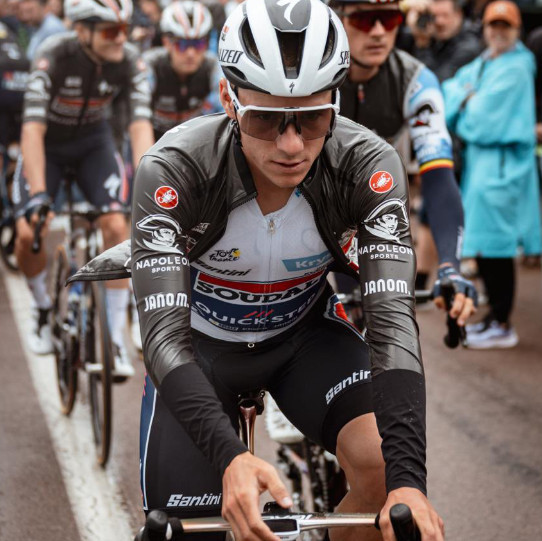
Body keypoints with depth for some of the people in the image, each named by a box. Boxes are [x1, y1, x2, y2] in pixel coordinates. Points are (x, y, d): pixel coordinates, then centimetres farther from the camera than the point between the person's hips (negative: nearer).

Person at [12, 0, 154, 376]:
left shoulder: (130, 63, -24)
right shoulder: (54, 58, -32)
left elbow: (141, 126, -29)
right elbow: (33, 130, -35)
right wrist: (38, 193, -45)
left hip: (94, 141, 2)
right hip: (48, 143, -1)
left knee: (116, 226, -19)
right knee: (28, 234, -16)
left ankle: (116, 339, -9)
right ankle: (45, 310, 16)